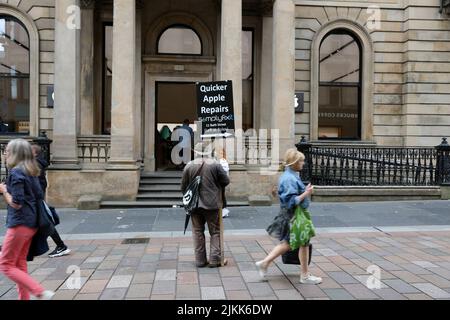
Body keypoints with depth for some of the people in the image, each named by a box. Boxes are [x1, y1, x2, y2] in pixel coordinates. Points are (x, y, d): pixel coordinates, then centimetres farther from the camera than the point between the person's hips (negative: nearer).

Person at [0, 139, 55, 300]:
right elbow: (40, 197, 12)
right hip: (32, 223, 9)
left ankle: (41, 292, -9)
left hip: (20, 224, -8)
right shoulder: (32, 172, 10)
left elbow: (16, 203, -19)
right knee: (20, 262, 19)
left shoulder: (16, 172, -15)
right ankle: (24, 297, 25)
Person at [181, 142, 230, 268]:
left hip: (195, 204, 2)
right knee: (215, 232, 9)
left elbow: (183, 187, 3)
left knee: (198, 232, 12)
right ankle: (215, 260, 8)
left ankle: (200, 260, 14)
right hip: (212, 204, -2)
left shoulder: (189, 166, -2)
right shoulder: (215, 164, -8)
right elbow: (226, 181, -5)